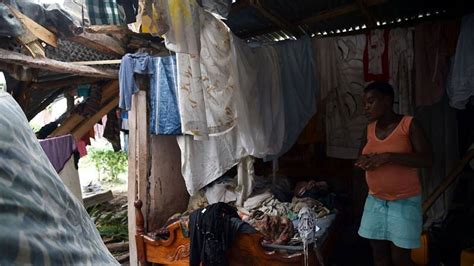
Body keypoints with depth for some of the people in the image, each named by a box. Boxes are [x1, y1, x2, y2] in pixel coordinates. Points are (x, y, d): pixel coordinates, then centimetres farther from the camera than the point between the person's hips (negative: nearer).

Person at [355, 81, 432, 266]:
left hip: (405, 201, -5)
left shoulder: (409, 125, -12)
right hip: (375, 200, 5)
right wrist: (364, 160, -9)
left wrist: (388, 157, -27)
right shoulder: (370, 128, 5)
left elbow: (427, 159, -20)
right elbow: (361, 157, 15)